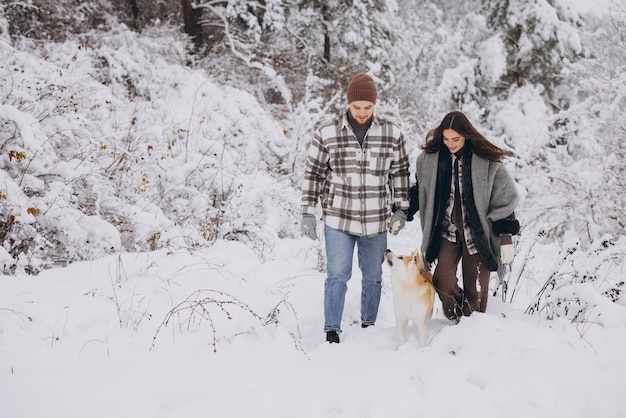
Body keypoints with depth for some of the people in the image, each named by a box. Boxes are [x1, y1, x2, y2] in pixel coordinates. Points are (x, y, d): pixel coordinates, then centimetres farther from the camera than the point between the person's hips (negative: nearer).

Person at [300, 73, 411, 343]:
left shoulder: (392, 134, -2)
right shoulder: (327, 133, -6)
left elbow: (401, 173, 9)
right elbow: (313, 174, 1)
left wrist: (401, 209, 6)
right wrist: (308, 213, -1)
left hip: (376, 222, 2)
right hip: (338, 220, -2)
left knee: (373, 277, 14)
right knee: (337, 276, -6)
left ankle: (369, 327, 30)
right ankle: (332, 332, 2)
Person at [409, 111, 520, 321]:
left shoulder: (487, 162, -9)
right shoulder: (429, 158, 0)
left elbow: (504, 201, -4)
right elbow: (418, 190, 17)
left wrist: (505, 238, -6)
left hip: (478, 233, -2)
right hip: (446, 231, 2)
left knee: (475, 290, 2)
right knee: (443, 281, -16)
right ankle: (456, 321, 5)